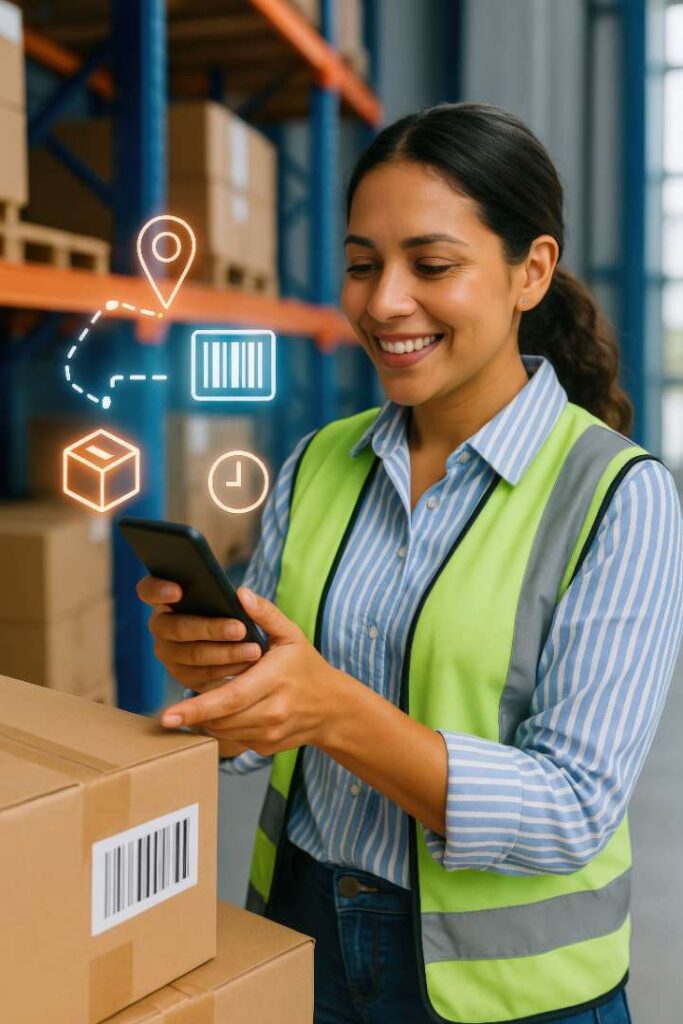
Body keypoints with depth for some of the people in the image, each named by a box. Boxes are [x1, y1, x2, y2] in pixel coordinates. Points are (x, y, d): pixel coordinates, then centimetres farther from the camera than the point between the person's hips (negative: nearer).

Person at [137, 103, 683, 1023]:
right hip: (297, 933, 4)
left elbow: (573, 813, -20)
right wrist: (209, 666, -21)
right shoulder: (316, 465, -3)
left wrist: (337, 711, -33)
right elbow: (247, 741, 1)